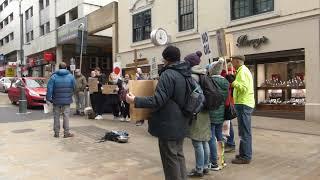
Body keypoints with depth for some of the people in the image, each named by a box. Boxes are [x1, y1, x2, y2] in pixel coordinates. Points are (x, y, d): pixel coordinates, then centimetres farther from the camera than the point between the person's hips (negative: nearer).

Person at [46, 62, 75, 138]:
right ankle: (66, 132, 4)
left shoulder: (54, 76, -3)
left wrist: (49, 98, 0)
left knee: (56, 116, 9)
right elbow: (74, 88, 6)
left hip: (56, 100, 0)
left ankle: (56, 132, 15)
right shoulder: (70, 76, 0)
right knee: (66, 116, 3)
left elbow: (49, 88, -6)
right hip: (67, 100, 0)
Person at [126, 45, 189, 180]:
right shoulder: (186, 74, 8)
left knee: (170, 159, 4)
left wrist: (135, 101, -19)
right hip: (180, 123, 9)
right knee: (179, 155, 22)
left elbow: (158, 100, -25)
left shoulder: (168, 74, -19)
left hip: (168, 124, -9)